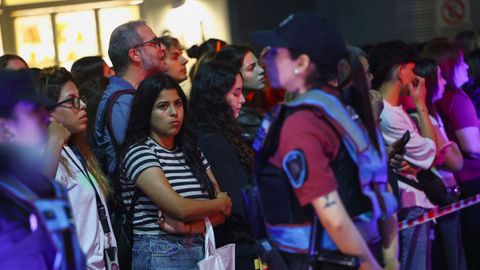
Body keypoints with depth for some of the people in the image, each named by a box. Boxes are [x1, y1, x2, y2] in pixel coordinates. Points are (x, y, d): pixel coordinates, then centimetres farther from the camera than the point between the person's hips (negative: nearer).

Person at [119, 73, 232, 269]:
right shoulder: (138, 152, -10)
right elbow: (181, 208, -20)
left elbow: (223, 211, 3)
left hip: (203, 251, 6)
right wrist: (221, 203, -3)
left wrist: (190, 225, -15)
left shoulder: (192, 151, 9)